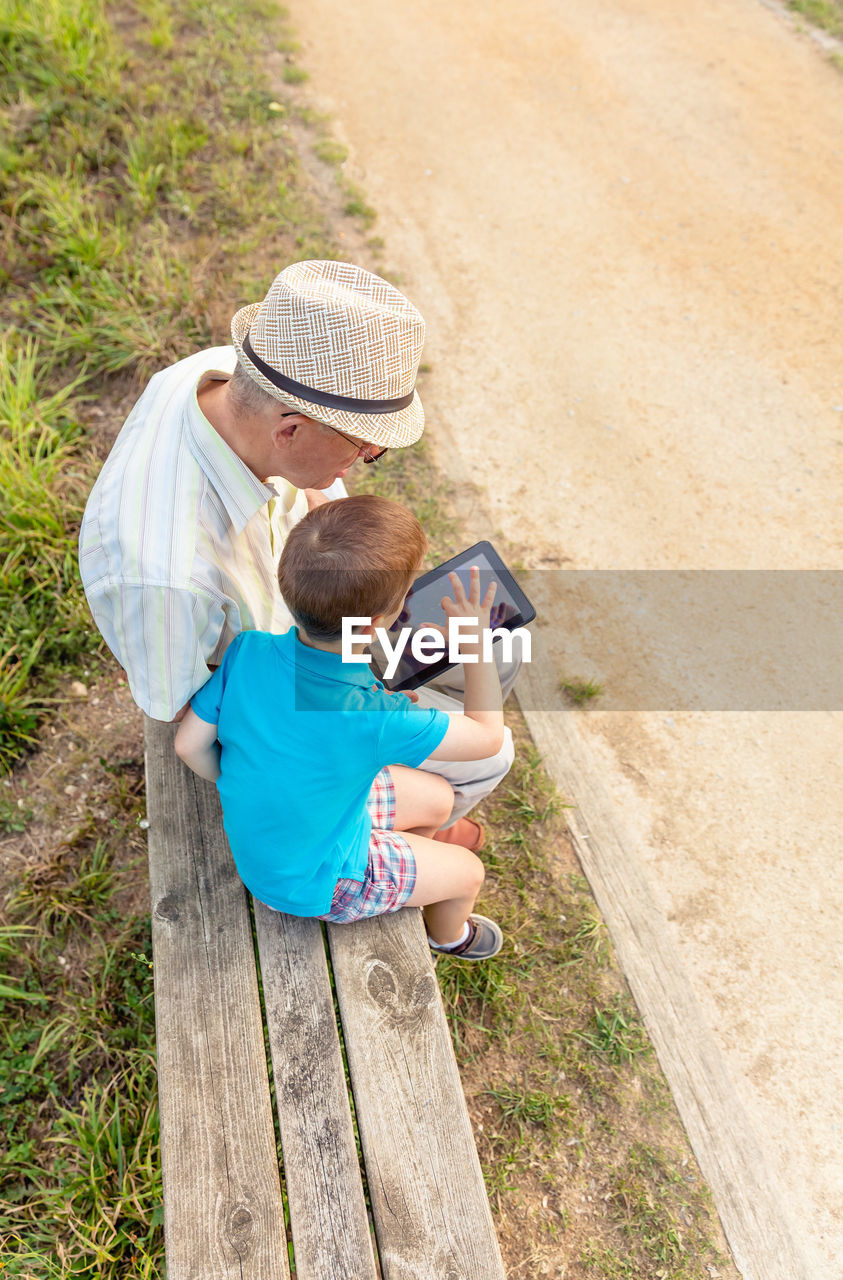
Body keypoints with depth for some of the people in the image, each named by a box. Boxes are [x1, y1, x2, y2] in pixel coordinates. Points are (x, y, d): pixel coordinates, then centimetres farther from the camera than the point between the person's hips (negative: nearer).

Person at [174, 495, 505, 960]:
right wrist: (476, 638, -15)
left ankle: (408, 888, 49)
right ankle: (448, 933, 50)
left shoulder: (248, 651, -25)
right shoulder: (372, 720, -39)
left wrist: (246, 792, 6)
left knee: (437, 799, 19)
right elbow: (487, 736, -23)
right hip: (310, 883, -6)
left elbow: (190, 743, -11)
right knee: (467, 871, 15)